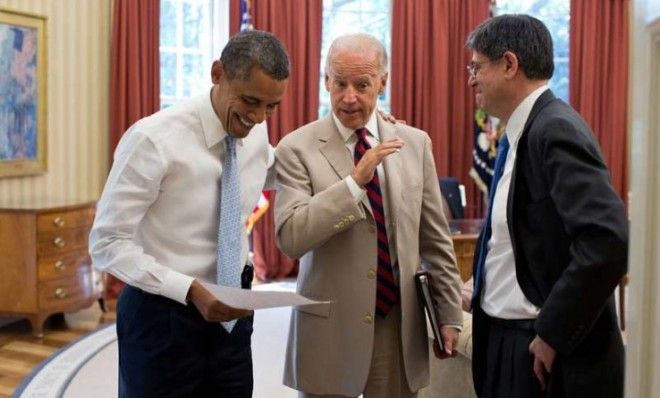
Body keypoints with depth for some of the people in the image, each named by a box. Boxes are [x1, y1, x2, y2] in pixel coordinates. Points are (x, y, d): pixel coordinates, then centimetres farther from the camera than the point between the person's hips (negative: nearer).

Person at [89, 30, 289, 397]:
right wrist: (189, 290, -27)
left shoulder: (257, 133, -1)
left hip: (231, 315, 5)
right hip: (163, 318, -5)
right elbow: (108, 243, -17)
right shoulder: (154, 140, -19)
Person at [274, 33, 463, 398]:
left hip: (400, 323, 3)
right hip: (330, 327, -2)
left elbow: (435, 239, 8)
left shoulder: (415, 143, 4)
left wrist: (449, 314, 9)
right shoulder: (297, 148, -6)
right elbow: (290, 238, -17)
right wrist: (355, 181, -22)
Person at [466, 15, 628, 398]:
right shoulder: (521, 133, 9)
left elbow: (609, 240, -29)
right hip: (504, 339, 8)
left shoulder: (556, 129, -18)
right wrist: (486, 291, 8)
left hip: (547, 351, -8)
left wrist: (553, 334, -22)